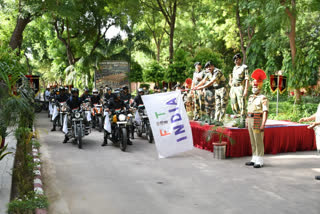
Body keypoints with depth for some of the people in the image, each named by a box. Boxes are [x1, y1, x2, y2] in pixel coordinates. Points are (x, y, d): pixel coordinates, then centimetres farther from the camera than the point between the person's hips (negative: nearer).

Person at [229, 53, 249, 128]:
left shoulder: (244, 67, -2)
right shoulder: (234, 68, 19)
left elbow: (247, 79, -9)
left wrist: (246, 90, -17)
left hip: (240, 88, -7)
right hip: (233, 88, 7)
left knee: (241, 106, -7)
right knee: (234, 106, 7)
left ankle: (243, 123, -3)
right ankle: (238, 120, 24)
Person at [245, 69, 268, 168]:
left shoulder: (263, 98, -10)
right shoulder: (251, 97, 15)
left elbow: (265, 112, -16)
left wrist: (263, 124, -24)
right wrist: (247, 122, 17)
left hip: (258, 122, -8)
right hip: (250, 121, 8)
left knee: (259, 142, -4)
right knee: (253, 142, 12)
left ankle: (260, 161, 2)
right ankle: (254, 159, 19)